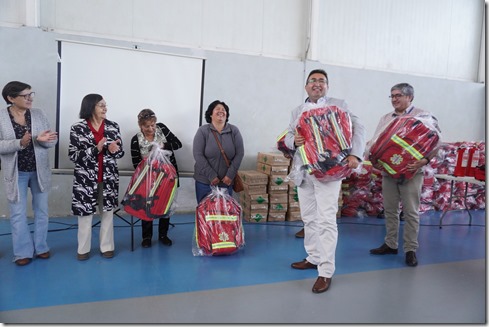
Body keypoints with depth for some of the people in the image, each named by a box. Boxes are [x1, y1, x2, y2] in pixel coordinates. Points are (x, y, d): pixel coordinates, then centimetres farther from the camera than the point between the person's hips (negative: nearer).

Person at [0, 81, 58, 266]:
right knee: (18, 214, 7)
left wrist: (43, 139, -25)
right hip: (16, 173, -2)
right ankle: (23, 252, 22)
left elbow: (52, 141, -3)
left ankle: (40, 247, 28)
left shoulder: (39, 114, -2)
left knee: (41, 211, 12)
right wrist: (19, 143, -28)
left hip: (39, 171, 2)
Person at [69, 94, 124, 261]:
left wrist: (113, 150, -19)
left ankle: (106, 246, 25)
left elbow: (120, 152, 5)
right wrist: (96, 149, -21)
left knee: (107, 212, 10)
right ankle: (83, 249, 24)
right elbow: (73, 155, -9)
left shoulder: (113, 127, 1)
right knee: (85, 213, 7)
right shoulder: (77, 129, -5)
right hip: (85, 179, -2)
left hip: (108, 178, 2)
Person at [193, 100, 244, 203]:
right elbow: (198, 155, -10)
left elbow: (239, 154, -2)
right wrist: (211, 176, -14)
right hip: (204, 181, -1)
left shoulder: (234, 131, 0)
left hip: (226, 181, 2)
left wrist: (230, 175, -10)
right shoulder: (202, 131, -6)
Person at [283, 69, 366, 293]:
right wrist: (294, 140, -16)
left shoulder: (339, 105, 4)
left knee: (326, 220, -9)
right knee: (308, 218, 14)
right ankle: (313, 258, 31)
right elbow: (288, 136, 9)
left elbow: (358, 128, -4)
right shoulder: (297, 111, 17)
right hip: (303, 172, 5)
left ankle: (326, 271, -1)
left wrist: (355, 155, -20)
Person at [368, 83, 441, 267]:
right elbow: (375, 141, 9)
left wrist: (424, 160, -24)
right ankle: (390, 244, 24)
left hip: (411, 171, -5)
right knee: (390, 209, 11)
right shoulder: (385, 118, 13)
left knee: (411, 212, 2)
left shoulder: (423, 116, -3)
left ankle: (411, 249, 13)